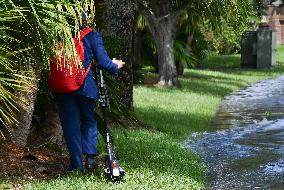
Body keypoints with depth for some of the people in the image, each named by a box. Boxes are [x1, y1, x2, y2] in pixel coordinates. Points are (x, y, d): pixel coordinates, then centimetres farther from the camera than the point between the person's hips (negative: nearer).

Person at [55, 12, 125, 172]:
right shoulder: (92, 36, -2)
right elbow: (103, 61, -1)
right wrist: (115, 66, 17)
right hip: (85, 85, -1)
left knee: (70, 124, 8)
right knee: (89, 120, 18)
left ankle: (77, 163, 7)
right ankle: (90, 156, 5)